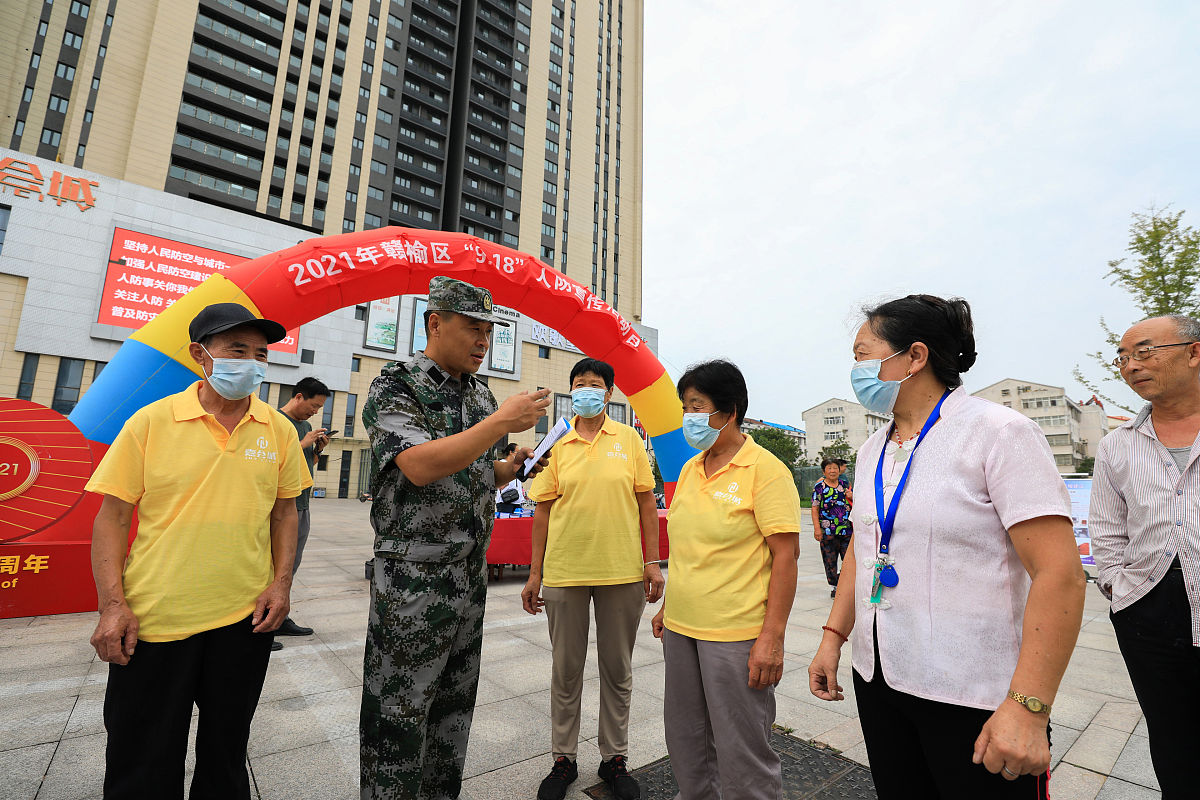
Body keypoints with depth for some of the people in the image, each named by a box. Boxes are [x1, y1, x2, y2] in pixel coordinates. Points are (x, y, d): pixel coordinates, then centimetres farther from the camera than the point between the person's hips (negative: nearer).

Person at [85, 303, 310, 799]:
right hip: (153, 619, -1)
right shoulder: (151, 421, -6)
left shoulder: (279, 430, 0)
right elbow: (112, 516, -3)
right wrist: (112, 604, -10)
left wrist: (282, 581, -3)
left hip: (246, 618, 2)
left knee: (226, 750, 19)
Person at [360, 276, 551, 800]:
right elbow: (421, 466, -26)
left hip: (472, 574, 7)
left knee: (455, 701, 20)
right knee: (399, 712, 7)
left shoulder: (481, 395, 9)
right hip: (414, 576, -6)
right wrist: (504, 420, -25)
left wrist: (514, 466, -3)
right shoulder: (395, 387, -10)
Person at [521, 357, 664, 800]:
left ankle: (614, 758, 35)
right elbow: (543, 510, 4)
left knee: (618, 670, 15)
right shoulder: (558, 445, 3)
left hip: (622, 573, 0)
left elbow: (646, 502, 3)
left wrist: (652, 561, -2)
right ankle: (563, 759, 35)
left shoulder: (629, 439, 1)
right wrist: (535, 574, 4)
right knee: (566, 671, 14)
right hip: (564, 572, 1)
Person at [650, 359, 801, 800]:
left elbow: (785, 555, -15)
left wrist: (772, 637, -17)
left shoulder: (766, 470, -13)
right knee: (685, 743, 21)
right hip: (681, 629, 7)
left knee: (742, 754, 8)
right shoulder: (690, 469, 8)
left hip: (736, 635, -7)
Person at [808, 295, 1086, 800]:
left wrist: (1028, 707, -21)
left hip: (973, 699, -6)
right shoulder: (872, 450, 7)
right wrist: (833, 637, 8)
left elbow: (1059, 574, -18)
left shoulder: (1000, 433, -12)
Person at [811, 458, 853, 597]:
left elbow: (856, 503, 22)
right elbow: (815, 508, -2)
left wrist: (852, 497, -2)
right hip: (828, 530, -3)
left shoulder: (845, 484, 12)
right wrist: (817, 528, -10)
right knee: (830, 559, 3)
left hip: (847, 528, 3)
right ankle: (835, 586, 16)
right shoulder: (819, 486, 1)